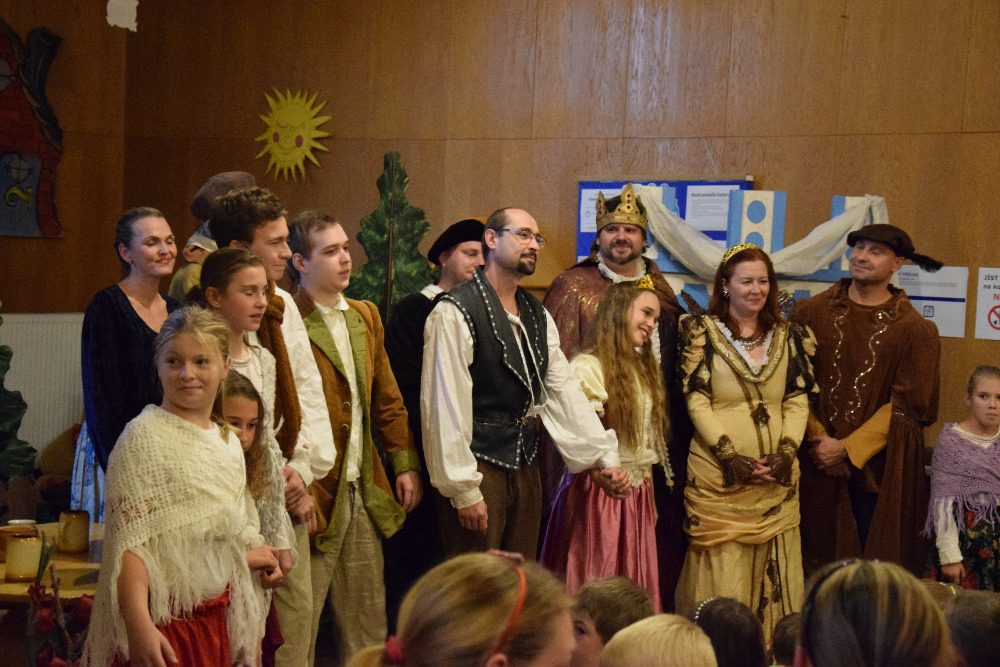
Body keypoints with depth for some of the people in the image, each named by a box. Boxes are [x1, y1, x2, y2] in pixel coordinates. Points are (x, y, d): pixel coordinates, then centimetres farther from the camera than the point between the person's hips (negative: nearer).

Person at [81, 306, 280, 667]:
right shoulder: (144, 437, -12)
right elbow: (129, 539, -20)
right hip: (163, 624, -6)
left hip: (216, 617, 7)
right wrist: (139, 625, -28)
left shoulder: (229, 443, 10)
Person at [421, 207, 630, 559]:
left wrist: (606, 456, 2)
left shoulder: (538, 315, 13)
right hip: (478, 465, -7)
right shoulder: (455, 312, -12)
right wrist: (463, 489, -16)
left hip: (525, 466, 7)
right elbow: (446, 405, -15)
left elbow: (563, 389, 10)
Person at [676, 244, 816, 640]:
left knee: (773, 570, 5)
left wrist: (786, 451, -8)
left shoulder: (789, 337, 12)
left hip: (776, 476, 3)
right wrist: (731, 456, -14)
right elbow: (696, 401, -5)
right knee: (722, 572, -3)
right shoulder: (702, 332, 2)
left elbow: (798, 401, 8)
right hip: (718, 474, -3)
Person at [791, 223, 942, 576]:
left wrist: (847, 448, -11)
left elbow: (906, 404, -5)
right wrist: (817, 439, -10)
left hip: (879, 468, -1)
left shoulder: (915, 330, -1)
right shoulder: (809, 313, 4)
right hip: (818, 465, 1)